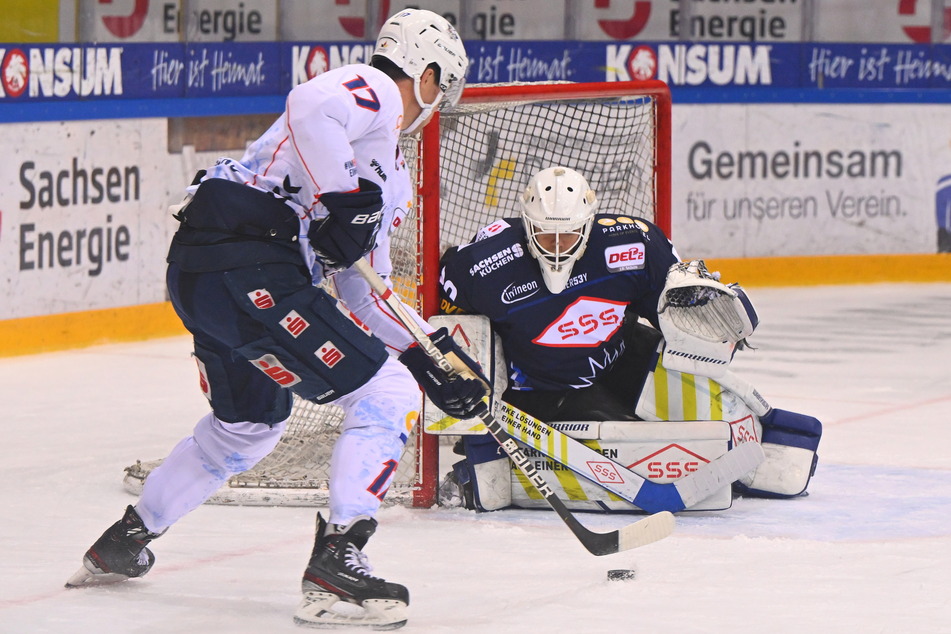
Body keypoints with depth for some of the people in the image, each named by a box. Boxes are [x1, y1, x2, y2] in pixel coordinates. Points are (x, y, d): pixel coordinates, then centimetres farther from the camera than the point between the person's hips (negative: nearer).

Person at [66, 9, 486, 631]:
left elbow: (363, 290, 28)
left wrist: (430, 361, 21)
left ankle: (125, 539, 44)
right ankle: (335, 565, -13)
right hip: (247, 264, -11)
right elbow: (309, 106, -25)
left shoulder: (391, 176, 28)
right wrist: (343, 201, -22)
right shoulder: (373, 90, -1)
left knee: (251, 421, 32)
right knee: (386, 395, -8)